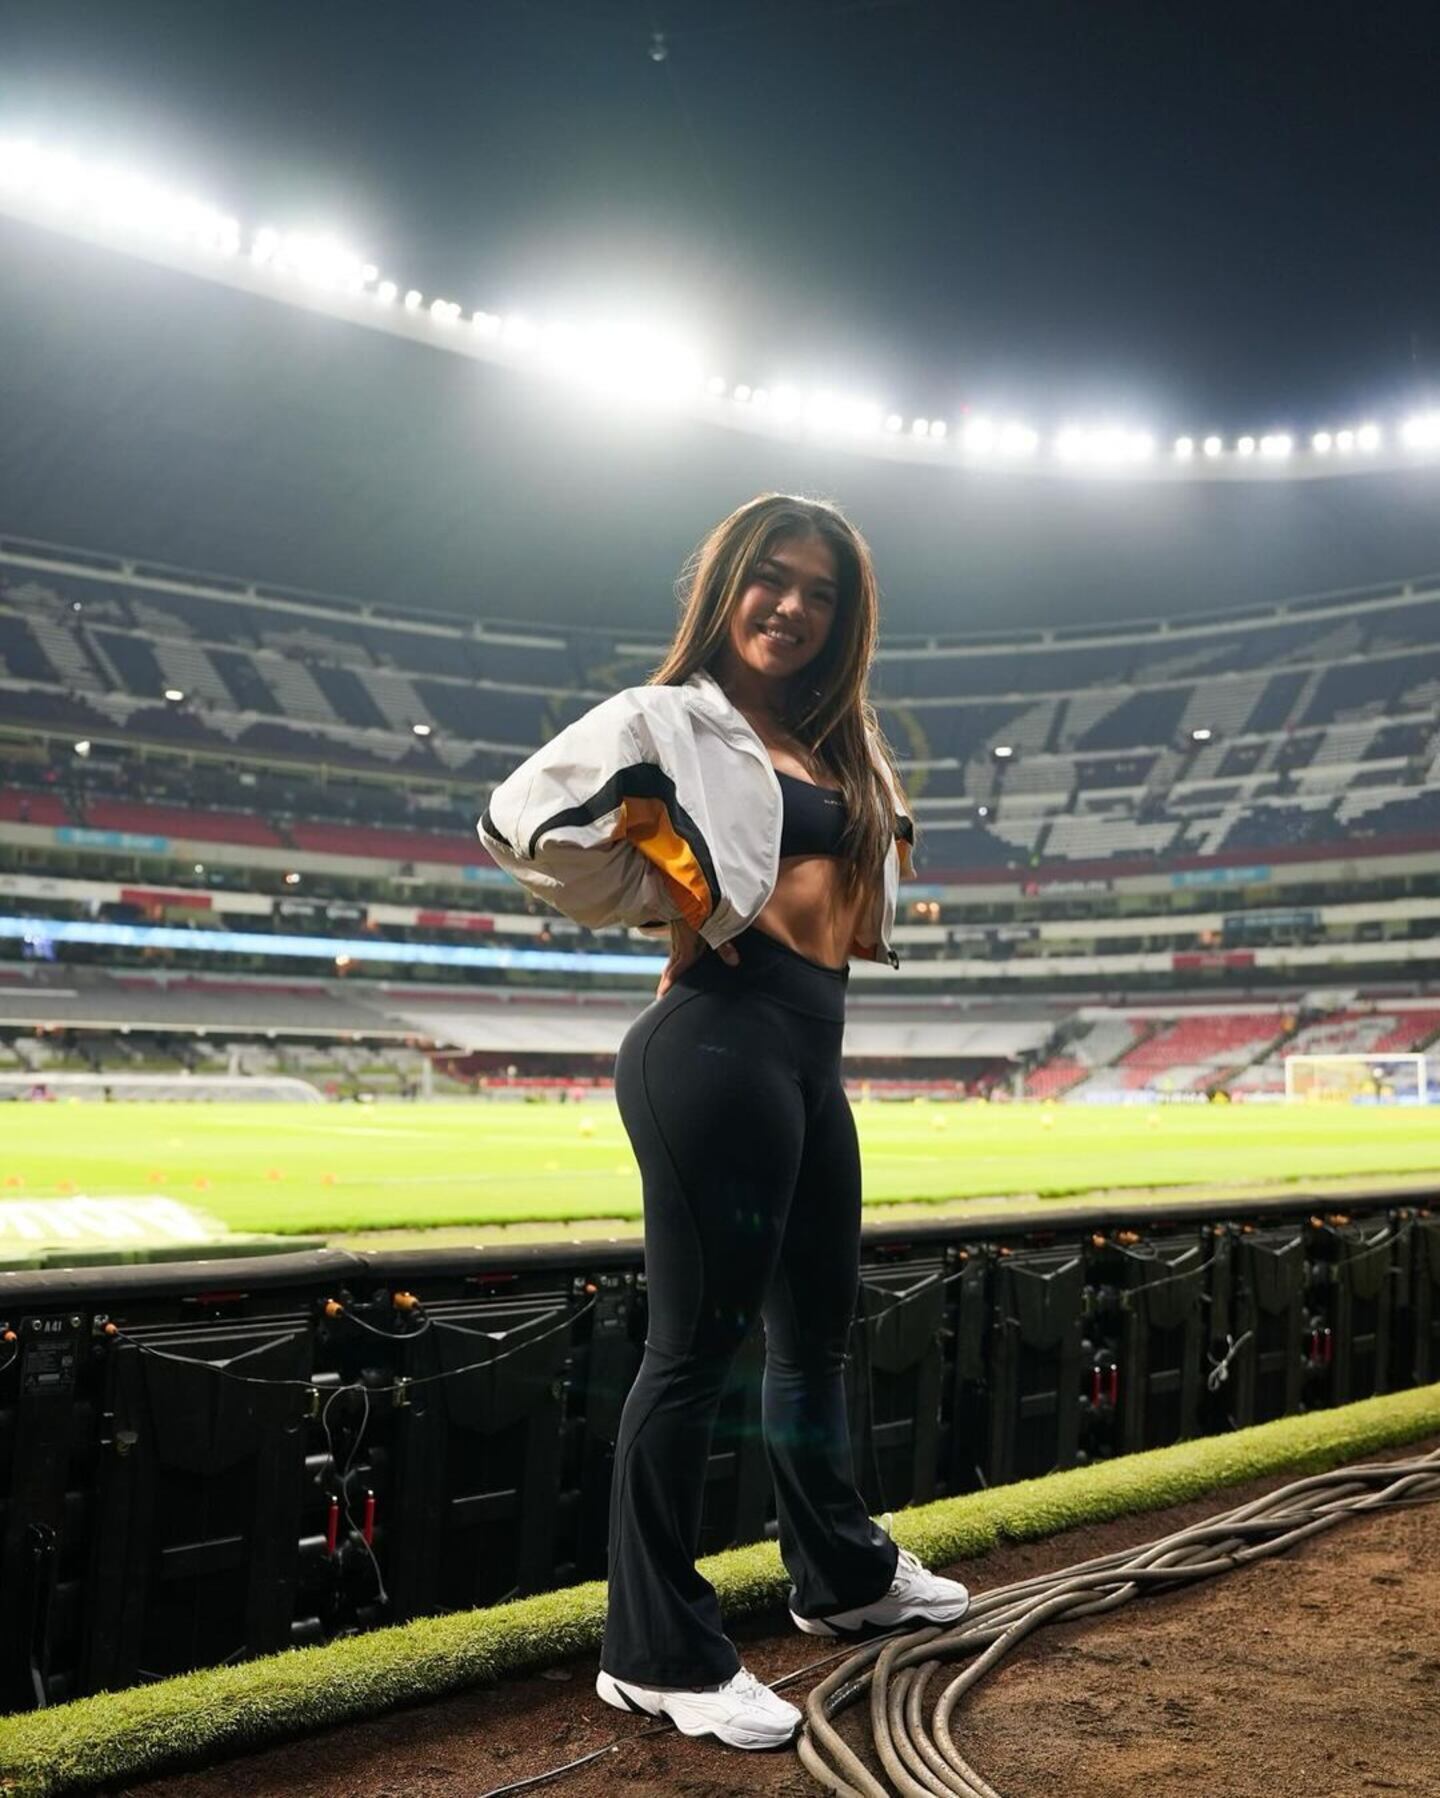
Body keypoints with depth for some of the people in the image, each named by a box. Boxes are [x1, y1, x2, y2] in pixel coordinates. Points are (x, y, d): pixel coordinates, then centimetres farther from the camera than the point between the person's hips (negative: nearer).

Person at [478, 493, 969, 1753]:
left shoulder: (831, 744, 18)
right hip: (720, 1044, -9)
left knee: (819, 1325, 21)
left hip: (811, 1055, 9)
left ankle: (844, 1577, 41)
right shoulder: (674, 717, -5)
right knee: (700, 1344, -2)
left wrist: (880, 851, 12)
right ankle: (659, 1657, 13)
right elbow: (525, 821, -16)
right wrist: (671, 902, -12)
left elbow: (865, 858, 35)